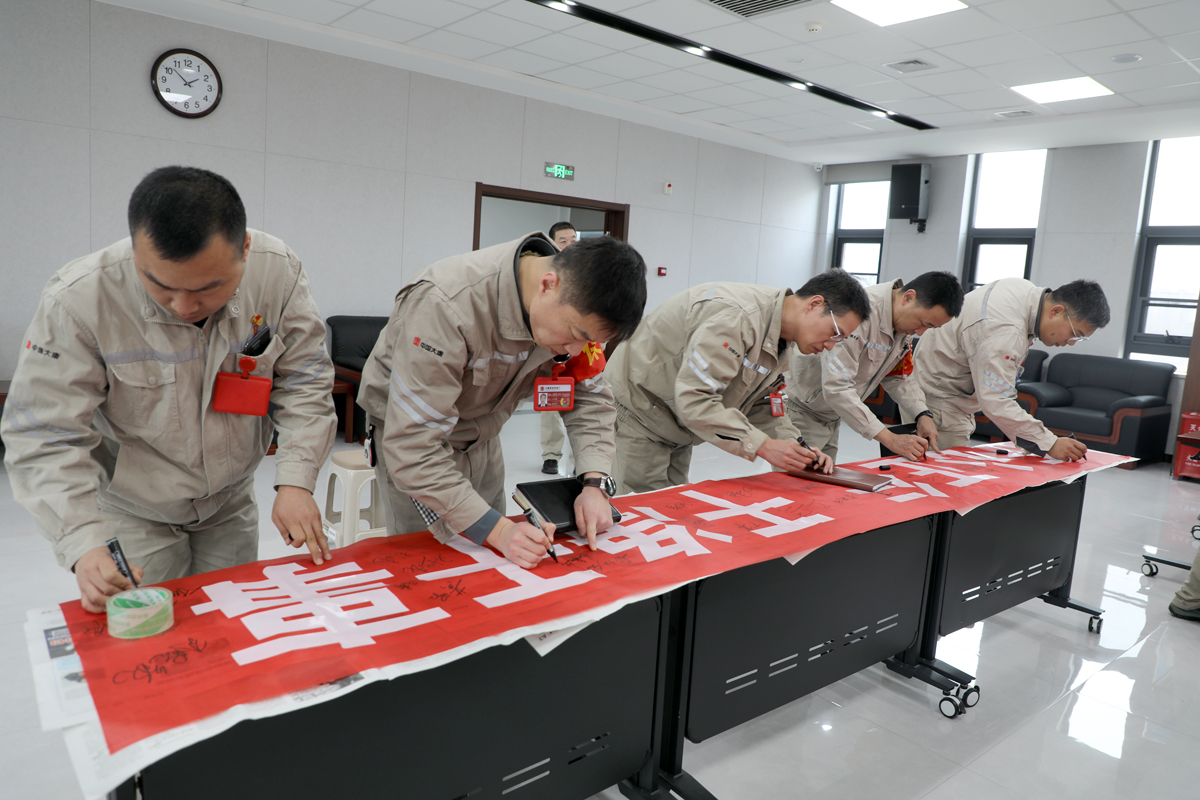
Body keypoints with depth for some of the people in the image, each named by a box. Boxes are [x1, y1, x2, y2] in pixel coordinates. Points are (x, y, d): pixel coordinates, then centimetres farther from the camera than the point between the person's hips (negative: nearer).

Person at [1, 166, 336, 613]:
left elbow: (304, 383, -11)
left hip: (230, 506, 3)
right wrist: (85, 544, -34)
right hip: (134, 513, -2)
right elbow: (45, 438, -22)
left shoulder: (278, 273, -20)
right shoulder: (78, 300, -26)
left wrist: (295, 480, -21)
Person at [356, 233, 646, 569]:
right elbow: (413, 446, -37)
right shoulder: (445, 305, -38)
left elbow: (589, 397, -6)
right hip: (408, 436, -5)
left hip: (483, 437, 6)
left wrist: (595, 484, -21)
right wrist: (496, 529, -40)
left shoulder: (574, 305, -18)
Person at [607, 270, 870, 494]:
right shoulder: (735, 317, -30)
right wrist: (763, 446, -34)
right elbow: (694, 399, -35)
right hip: (637, 410, -9)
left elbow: (763, 407, 8)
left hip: (674, 429, 9)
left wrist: (796, 448, -9)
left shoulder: (781, 343, 2)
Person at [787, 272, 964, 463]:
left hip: (829, 419, 9)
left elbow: (897, 376, 14)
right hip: (798, 413, -9)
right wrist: (888, 438, -30)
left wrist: (922, 414, -4)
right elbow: (837, 388, -32)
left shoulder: (905, 321, 1)